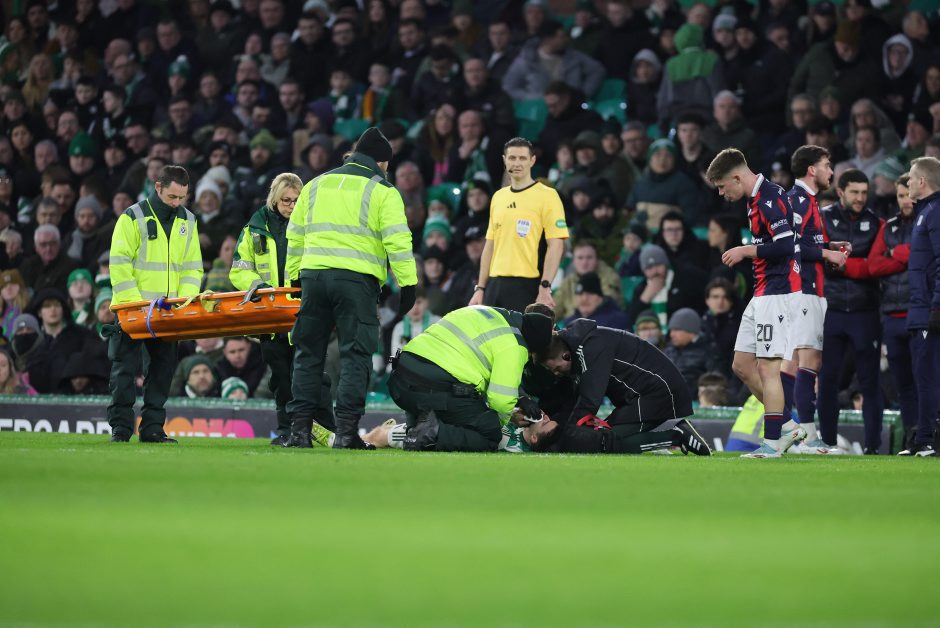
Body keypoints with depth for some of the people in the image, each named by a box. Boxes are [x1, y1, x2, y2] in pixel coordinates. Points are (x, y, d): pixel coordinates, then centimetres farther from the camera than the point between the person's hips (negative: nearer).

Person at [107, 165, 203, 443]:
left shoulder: (187, 221, 10)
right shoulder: (133, 218, -6)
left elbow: (192, 267, 12)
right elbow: (120, 264, -10)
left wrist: (185, 300, -5)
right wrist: (135, 303, -18)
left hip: (166, 312, 5)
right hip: (131, 310, -5)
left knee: (163, 367, 5)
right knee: (125, 368, -2)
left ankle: (152, 428, 10)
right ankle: (120, 428, 1)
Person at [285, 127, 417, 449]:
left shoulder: (315, 186, 19)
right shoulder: (383, 192, 3)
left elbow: (295, 236, 22)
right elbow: (398, 242, -5)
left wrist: (295, 277, 28)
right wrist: (408, 285, -3)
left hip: (313, 276, 4)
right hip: (357, 280, -4)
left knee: (308, 353, 10)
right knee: (355, 355, -1)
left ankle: (300, 428, 6)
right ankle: (346, 430, -7)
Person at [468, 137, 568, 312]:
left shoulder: (547, 196, -4)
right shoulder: (498, 197, 16)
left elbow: (556, 245, -9)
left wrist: (545, 288, -17)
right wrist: (480, 288, 14)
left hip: (526, 286, -6)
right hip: (495, 284, 6)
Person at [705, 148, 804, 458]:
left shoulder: (769, 198, -16)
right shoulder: (756, 199, 15)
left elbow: (786, 246, -23)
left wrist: (745, 251, -14)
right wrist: (747, 252, 11)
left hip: (775, 293, -11)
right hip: (762, 295, 11)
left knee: (768, 368, -8)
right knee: (742, 365, 10)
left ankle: (772, 442, -4)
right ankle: (787, 427, 15)